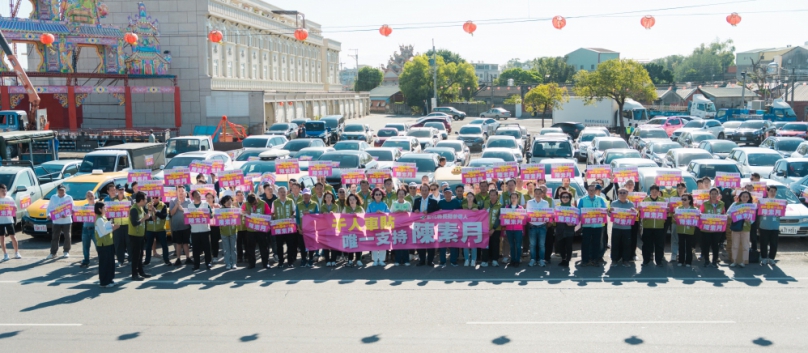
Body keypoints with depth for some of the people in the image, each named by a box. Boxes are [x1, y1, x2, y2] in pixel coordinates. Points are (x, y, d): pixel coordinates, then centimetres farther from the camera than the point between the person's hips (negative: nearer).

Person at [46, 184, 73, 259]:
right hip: (56, 221, 2)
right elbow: (49, 208, 12)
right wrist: (48, 215, -8)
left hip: (67, 221, -2)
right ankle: (53, 253, 4)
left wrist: (66, 215, -20)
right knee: (55, 237, 1)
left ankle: (66, 252, 16)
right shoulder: (53, 198, 11)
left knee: (67, 236, 4)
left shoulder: (69, 198, 1)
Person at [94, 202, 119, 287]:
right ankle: (104, 282, 5)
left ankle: (109, 280, 23)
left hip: (108, 243, 10)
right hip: (103, 245, -10)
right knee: (104, 263, -2)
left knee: (110, 262, 14)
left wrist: (113, 226, -1)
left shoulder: (104, 218, 15)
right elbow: (104, 232, -20)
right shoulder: (99, 219, -16)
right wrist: (113, 228, -12)